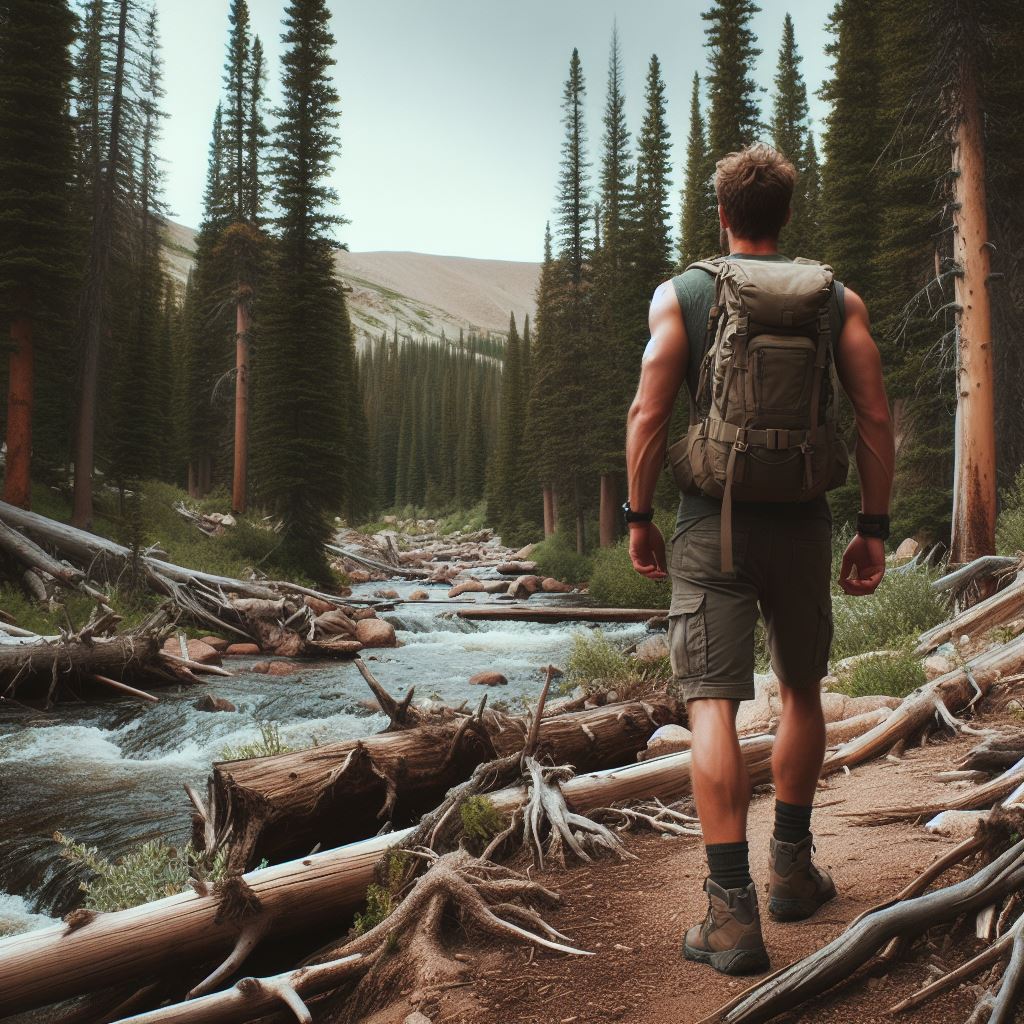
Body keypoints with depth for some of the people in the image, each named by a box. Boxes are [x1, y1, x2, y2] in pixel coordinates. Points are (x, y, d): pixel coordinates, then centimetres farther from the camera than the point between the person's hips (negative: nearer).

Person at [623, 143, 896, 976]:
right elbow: (876, 417, 0)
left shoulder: (680, 294, 1)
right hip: (802, 523, 3)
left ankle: (732, 910, -7)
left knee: (713, 704, -4)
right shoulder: (838, 300, 6)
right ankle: (793, 869, 31)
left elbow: (648, 414, -8)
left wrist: (639, 516, 1)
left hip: (713, 524, -2)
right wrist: (875, 527, 5)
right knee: (802, 691, 20)